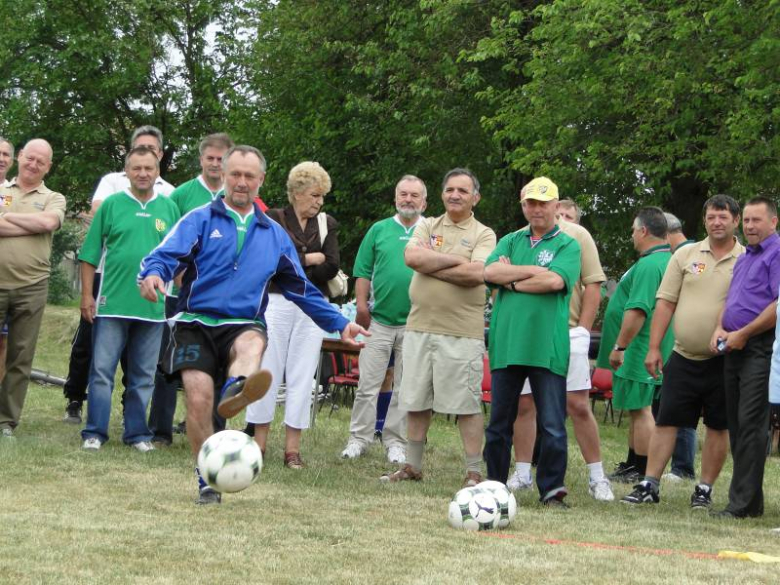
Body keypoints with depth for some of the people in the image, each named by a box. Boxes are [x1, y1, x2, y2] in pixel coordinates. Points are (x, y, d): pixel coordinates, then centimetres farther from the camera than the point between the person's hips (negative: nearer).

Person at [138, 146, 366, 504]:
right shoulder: (200, 220, 8)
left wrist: (339, 324, 24)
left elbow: (301, 288, 27)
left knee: (252, 343, -35)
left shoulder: (274, 235, 19)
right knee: (198, 398, -17)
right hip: (196, 323, -1)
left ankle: (236, 392, -69)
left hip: (244, 324, 1)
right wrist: (153, 274, -32)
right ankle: (208, 481, 1)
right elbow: (166, 255, -8)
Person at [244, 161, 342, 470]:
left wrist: (293, 266, -10)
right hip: (276, 303, -2)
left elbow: (332, 267, -1)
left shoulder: (327, 225, 11)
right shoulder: (274, 219, 3)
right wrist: (312, 259, -10)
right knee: (267, 372, -1)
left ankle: (293, 447, 4)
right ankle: (260, 442, 5)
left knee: (302, 376, 1)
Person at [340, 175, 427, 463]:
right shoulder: (379, 230, 8)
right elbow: (363, 272, 8)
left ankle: (396, 442, 13)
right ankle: (359, 438, 7)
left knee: (405, 389, 5)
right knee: (367, 384, 0)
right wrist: (361, 304, -3)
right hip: (379, 320, 1)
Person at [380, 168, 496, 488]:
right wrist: (456, 260, -10)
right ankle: (412, 466, 21)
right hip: (419, 326, 4)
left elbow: (476, 273, -16)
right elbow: (411, 257, -6)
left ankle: (474, 472, 3)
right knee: (415, 401, 10)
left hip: (462, 332, -4)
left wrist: (430, 264, -9)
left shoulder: (483, 235, 2)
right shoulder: (427, 227, 13)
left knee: (467, 404, -3)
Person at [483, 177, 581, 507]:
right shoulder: (510, 242, 16)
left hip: (547, 347, -3)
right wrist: (534, 272, -9)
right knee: (499, 421, 9)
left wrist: (511, 280, -5)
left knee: (553, 424, -4)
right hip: (506, 342, 4)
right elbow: (489, 272, -2)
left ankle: (551, 489, 2)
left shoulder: (567, 245, 5)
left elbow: (555, 281, -14)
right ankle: (494, 485, 19)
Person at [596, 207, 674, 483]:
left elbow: (637, 311, -27)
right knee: (638, 409, 17)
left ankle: (642, 473, -2)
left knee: (640, 409, -6)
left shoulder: (649, 265, -20)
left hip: (638, 353, -10)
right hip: (648, 352, 10)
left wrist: (620, 346, -22)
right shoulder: (669, 261, 15)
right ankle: (631, 466, 26)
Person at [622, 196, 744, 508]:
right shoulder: (686, 255, 6)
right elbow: (665, 303, 6)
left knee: (719, 426, 4)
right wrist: (654, 348, 1)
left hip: (723, 361, -2)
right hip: (684, 356, 2)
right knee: (666, 421, 2)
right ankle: (649, 485, 6)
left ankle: (705, 489, 14)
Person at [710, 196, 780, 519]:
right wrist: (720, 329, 7)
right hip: (735, 350, 9)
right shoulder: (744, 258, 21)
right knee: (736, 425, 10)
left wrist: (742, 334, -14)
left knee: (750, 424, -11)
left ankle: (743, 502, -12)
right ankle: (748, 498, 16)